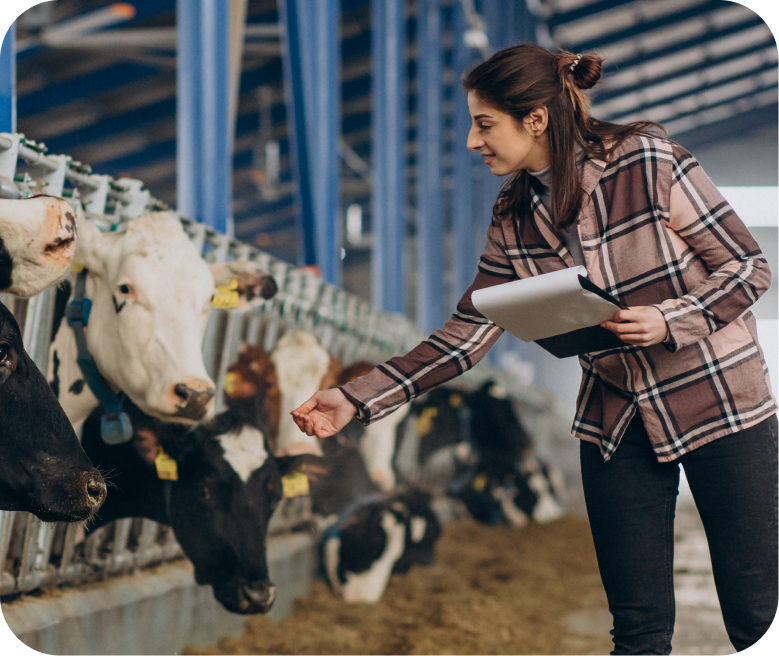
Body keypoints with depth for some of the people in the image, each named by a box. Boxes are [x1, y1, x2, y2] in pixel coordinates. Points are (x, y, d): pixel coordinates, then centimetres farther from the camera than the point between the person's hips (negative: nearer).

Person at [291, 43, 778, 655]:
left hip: (720, 404, -4)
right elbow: (467, 333, 1)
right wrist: (357, 400, -6)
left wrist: (666, 321, -25)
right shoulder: (515, 220, 0)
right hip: (617, 418, 4)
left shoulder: (647, 164, -15)